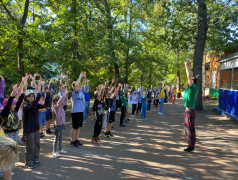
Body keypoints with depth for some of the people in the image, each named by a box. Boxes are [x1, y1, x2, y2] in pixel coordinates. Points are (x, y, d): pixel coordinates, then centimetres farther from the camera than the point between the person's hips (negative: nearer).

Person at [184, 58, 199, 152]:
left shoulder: (193, 87, -15)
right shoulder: (192, 88, 9)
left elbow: (189, 76, -20)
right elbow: (189, 76, 19)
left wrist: (187, 65, -12)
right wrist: (187, 66, 20)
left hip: (190, 111, -10)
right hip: (188, 110, 10)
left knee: (190, 129, -3)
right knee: (187, 128, 18)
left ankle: (191, 146, 6)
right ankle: (191, 144, 28)